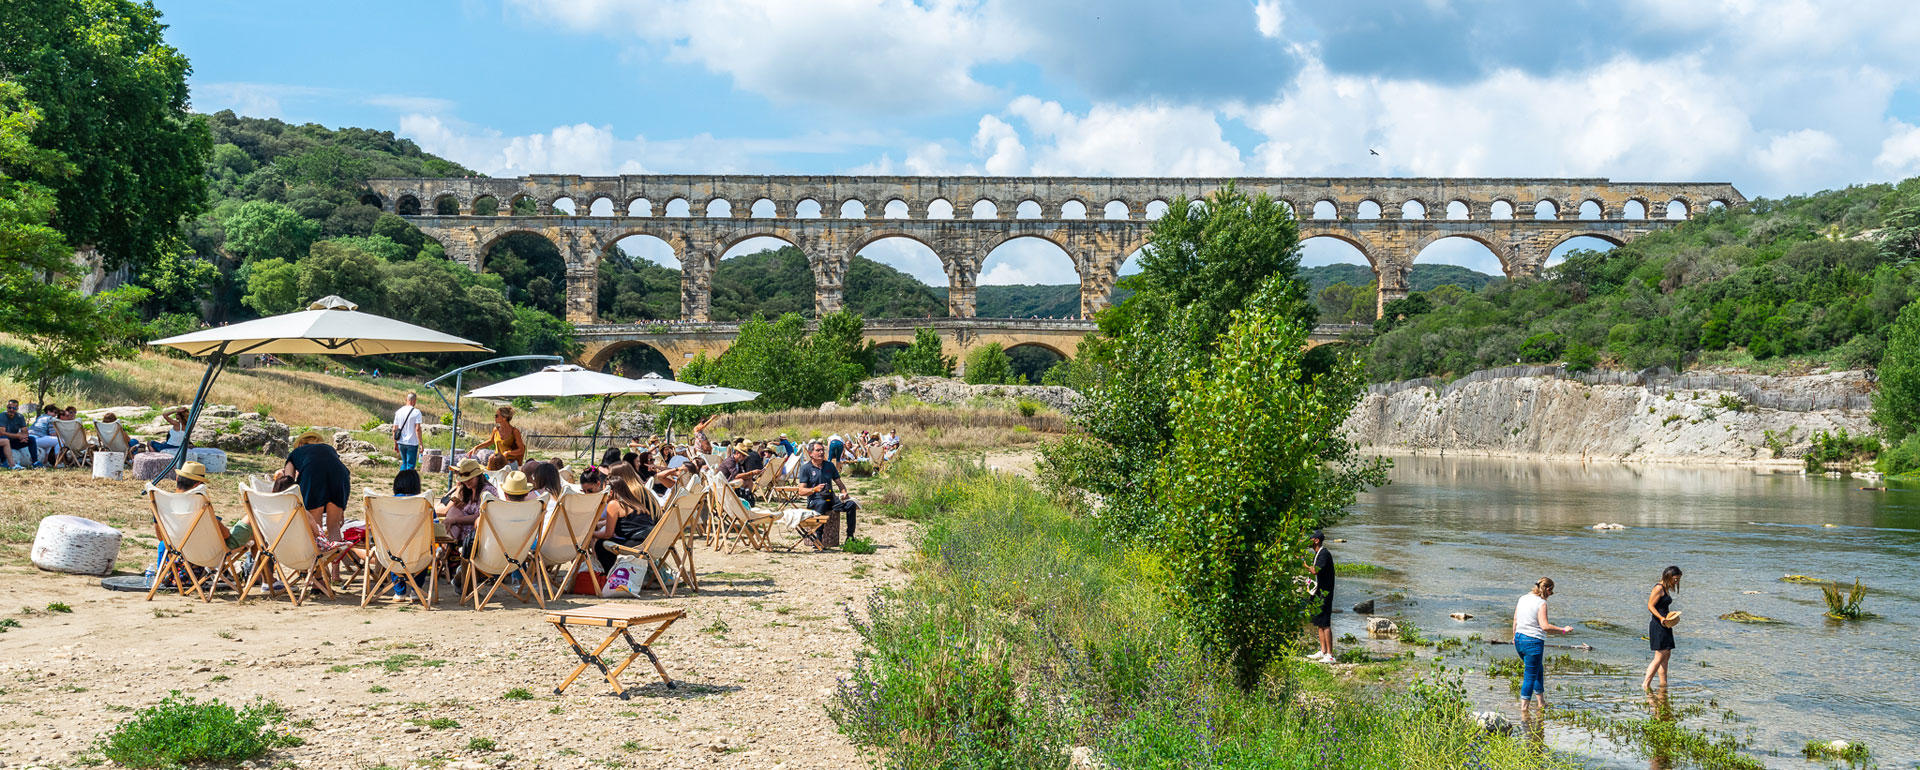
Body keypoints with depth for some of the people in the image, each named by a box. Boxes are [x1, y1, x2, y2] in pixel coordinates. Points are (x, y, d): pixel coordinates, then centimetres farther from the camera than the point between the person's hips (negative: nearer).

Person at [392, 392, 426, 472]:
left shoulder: (399, 412, 6)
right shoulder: (416, 412, -10)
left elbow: (394, 429, 7)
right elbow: (417, 429, -17)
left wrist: (395, 444, 16)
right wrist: (421, 444, -14)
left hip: (401, 443, 5)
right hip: (412, 443, -5)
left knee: (404, 463, 20)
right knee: (410, 465, 1)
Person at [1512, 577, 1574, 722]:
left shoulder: (1523, 599, 8)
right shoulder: (1541, 603, -14)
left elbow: (1515, 620, 14)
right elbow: (1544, 626, -22)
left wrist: (1515, 636, 26)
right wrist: (1563, 630, -14)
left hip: (1519, 639, 8)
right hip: (1533, 641, -8)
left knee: (1538, 671, 25)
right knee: (1530, 676, 1)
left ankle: (1542, 703, 33)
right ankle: (1523, 709, 4)